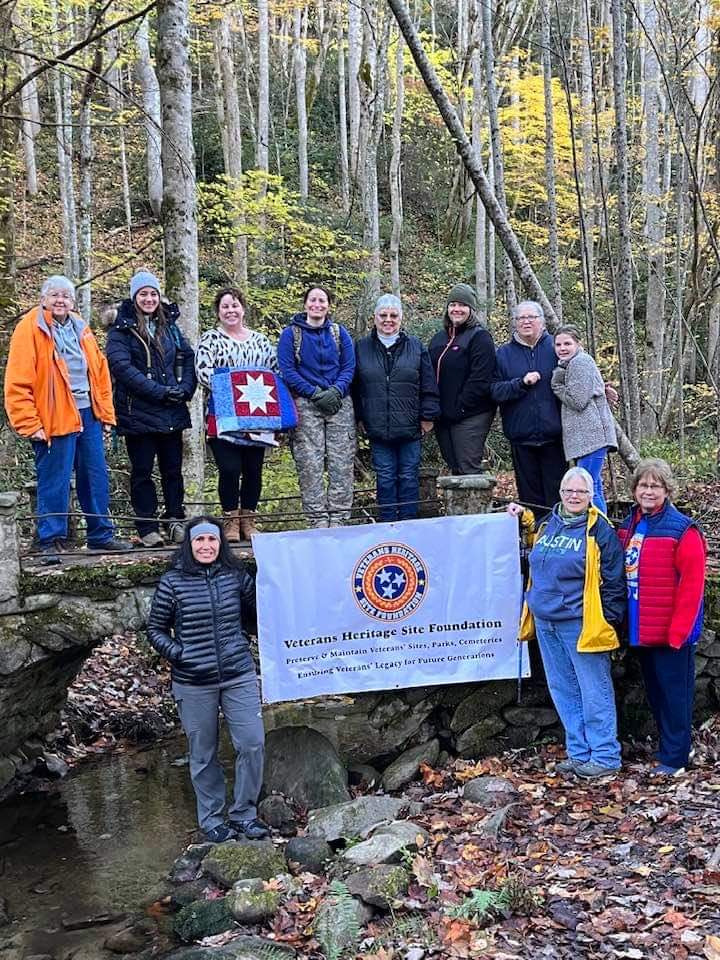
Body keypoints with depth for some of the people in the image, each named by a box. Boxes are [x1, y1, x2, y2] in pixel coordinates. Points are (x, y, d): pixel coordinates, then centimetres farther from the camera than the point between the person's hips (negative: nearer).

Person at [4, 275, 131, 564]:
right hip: (54, 420, -6)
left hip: (88, 415, 6)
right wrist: (30, 425, -15)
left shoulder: (80, 328, 14)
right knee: (54, 483, -1)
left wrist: (106, 413, 12)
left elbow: (100, 371, 17)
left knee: (96, 478, 12)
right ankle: (51, 542, 9)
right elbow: (17, 383, -11)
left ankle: (101, 535, 24)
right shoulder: (29, 329, -6)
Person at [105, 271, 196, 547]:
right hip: (138, 412, -4)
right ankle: (147, 527, 10)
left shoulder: (170, 325, 14)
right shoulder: (121, 329, -3)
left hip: (172, 411, 4)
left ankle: (175, 521, 20)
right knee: (142, 470, 3)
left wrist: (185, 388, -7)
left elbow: (187, 357, 11)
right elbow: (121, 366, -14)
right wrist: (159, 391, -18)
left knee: (173, 468, 10)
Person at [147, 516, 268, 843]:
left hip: (239, 676, 2)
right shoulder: (172, 582, -4)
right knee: (203, 755, 9)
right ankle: (212, 819, 26)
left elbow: (256, 612, 16)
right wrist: (177, 652, -11)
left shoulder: (236, 576, 2)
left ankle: (243, 814, 17)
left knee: (253, 744, -1)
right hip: (193, 683, -2)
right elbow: (155, 629, 2)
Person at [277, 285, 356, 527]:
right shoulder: (291, 333, 5)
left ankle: (339, 517, 5)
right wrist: (314, 393, -12)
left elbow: (349, 367, 7)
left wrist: (336, 391, -12)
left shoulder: (340, 333, 13)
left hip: (339, 404, 2)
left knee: (341, 463, -1)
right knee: (310, 465, -6)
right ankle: (318, 519, 0)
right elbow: (287, 370, -3)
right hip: (306, 405, -2)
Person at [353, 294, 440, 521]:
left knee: (409, 477, 5)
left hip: (410, 427, 0)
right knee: (385, 479, 6)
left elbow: (429, 386, 4)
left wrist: (427, 416, -1)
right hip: (378, 428, 1)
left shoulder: (415, 347, 5)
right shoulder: (361, 348, 7)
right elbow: (354, 387, 9)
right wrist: (359, 417, 4)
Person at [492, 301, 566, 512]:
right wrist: (521, 383, -14)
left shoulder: (555, 348, 5)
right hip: (521, 436, 1)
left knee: (557, 494, 2)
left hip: (553, 434, -1)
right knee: (529, 494, 8)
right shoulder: (504, 353, 7)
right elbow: (495, 391, -2)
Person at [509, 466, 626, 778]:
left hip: (581, 624, -7)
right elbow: (535, 564, 29)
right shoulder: (546, 526, 11)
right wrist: (523, 519, 20)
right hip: (546, 623, 7)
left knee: (595, 693, -1)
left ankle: (605, 757, 9)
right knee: (563, 691, 13)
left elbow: (614, 581, -7)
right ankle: (579, 753, 23)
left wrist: (609, 620, -10)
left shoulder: (599, 530, -7)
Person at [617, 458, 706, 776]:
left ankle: (674, 758, 14)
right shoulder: (628, 526, 8)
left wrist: (677, 631, -18)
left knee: (674, 692, 3)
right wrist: (624, 622, 9)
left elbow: (691, 585, -17)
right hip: (641, 629, 7)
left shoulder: (682, 530, -14)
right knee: (654, 690, 17)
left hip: (672, 631, -7)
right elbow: (620, 575, 16)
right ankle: (669, 746, 32)